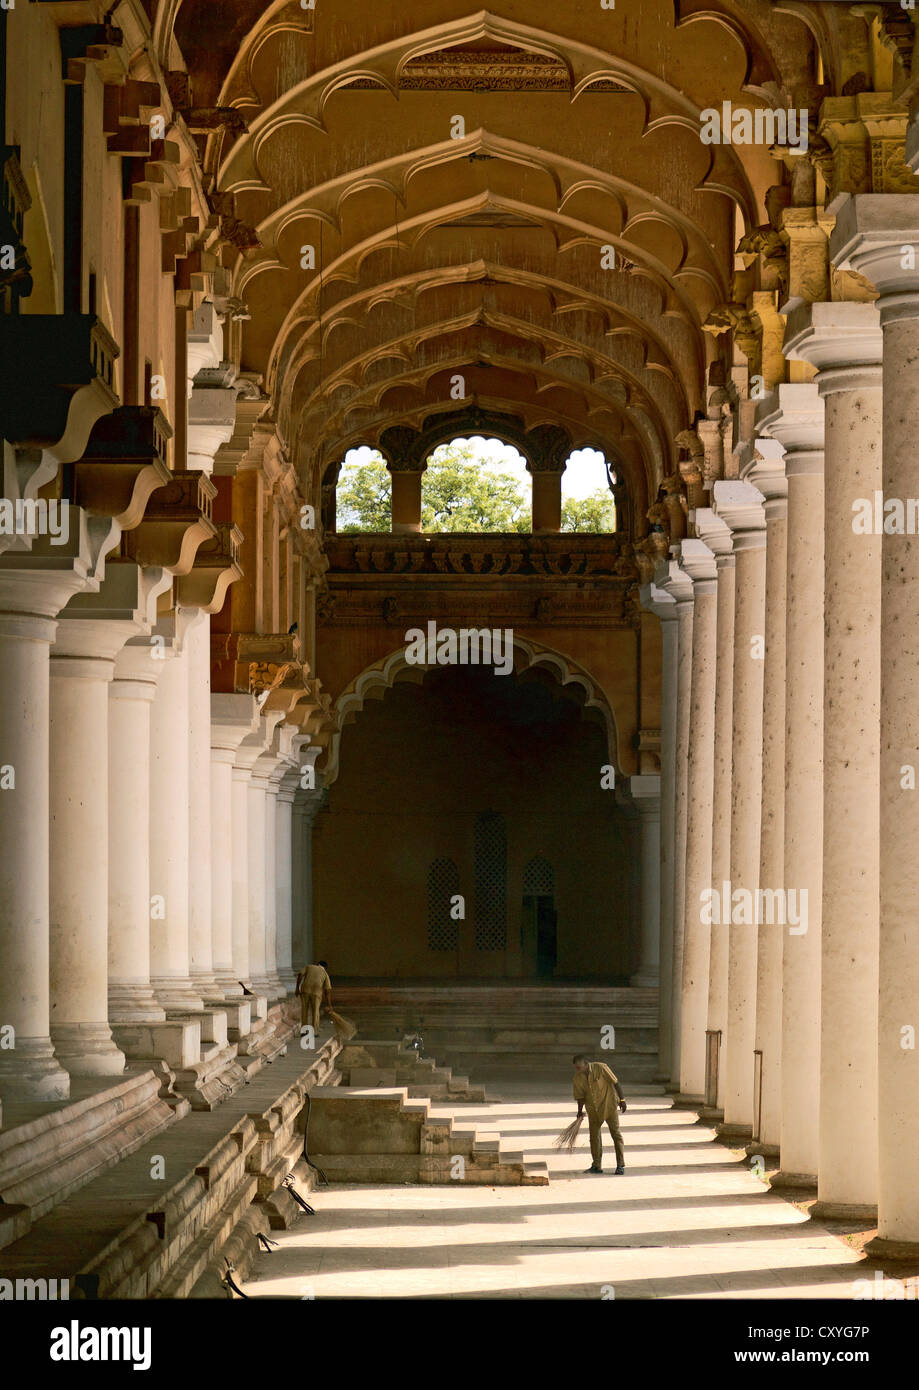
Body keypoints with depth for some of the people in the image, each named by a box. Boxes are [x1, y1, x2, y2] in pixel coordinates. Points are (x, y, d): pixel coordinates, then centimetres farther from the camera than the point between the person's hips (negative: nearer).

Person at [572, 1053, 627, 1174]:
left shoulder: (600, 1068, -16)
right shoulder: (578, 1078, -5)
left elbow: (614, 1082, -9)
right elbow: (580, 1096, 3)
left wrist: (621, 1099, -9)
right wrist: (580, 1111, -11)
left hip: (609, 1104, -4)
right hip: (593, 1109, 4)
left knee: (616, 1134, -2)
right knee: (594, 1135, 4)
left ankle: (620, 1165, 2)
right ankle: (597, 1166, 13)